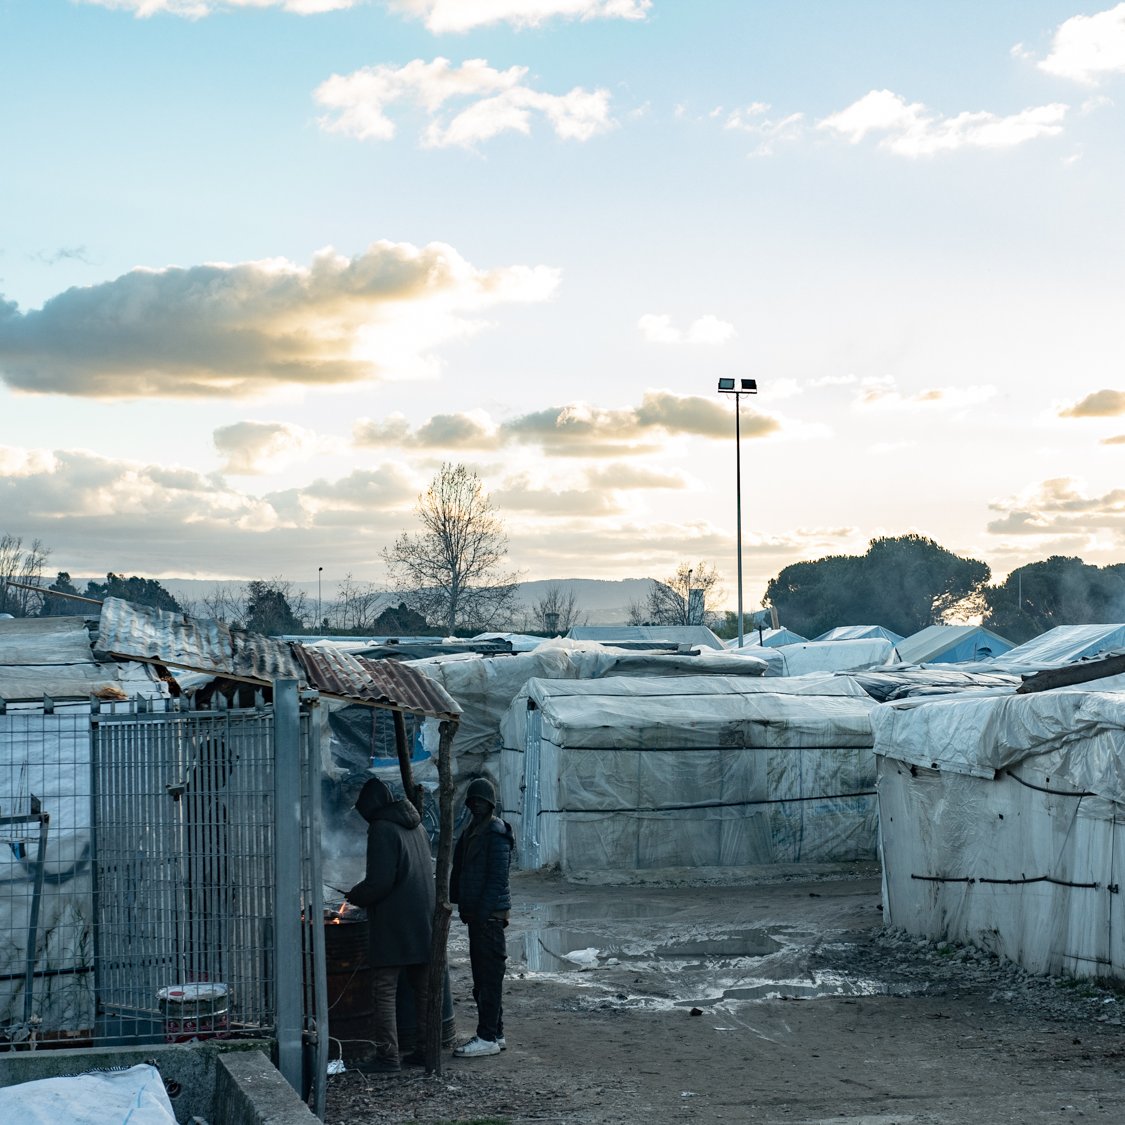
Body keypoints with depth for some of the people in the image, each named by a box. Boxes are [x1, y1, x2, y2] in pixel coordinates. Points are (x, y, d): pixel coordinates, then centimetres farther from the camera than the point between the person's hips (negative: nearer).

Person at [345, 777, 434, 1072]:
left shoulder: (382, 829, -13)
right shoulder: (416, 826, 13)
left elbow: (380, 882, -20)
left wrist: (355, 896, -2)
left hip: (393, 923, -8)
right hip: (423, 921, 8)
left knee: (385, 990, -3)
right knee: (423, 988, 14)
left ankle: (388, 1055, -5)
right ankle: (425, 1048, 17)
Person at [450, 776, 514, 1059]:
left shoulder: (496, 833, -13)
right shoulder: (471, 831, 16)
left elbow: (497, 877, -18)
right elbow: (459, 869, 19)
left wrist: (483, 911, -21)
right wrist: (462, 906, 12)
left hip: (490, 915, -10)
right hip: (476, 913, 10)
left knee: (489, 975, -7)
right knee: (482, 977, 13)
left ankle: (488, 1037, -5)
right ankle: (496, 1034, 21)